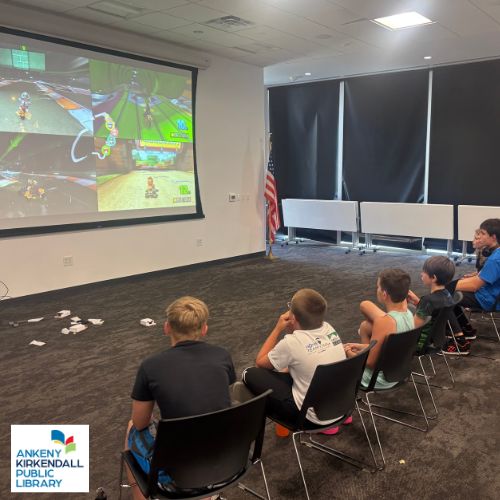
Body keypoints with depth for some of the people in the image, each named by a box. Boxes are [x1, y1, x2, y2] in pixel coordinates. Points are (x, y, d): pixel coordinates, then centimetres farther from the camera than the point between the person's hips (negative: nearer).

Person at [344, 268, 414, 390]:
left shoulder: (383, 322, -33)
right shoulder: (409, 314, -9)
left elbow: (370, 363, -25)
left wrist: (349, 353, -8)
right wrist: (365, 347, 8)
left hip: (380, 381, -7)